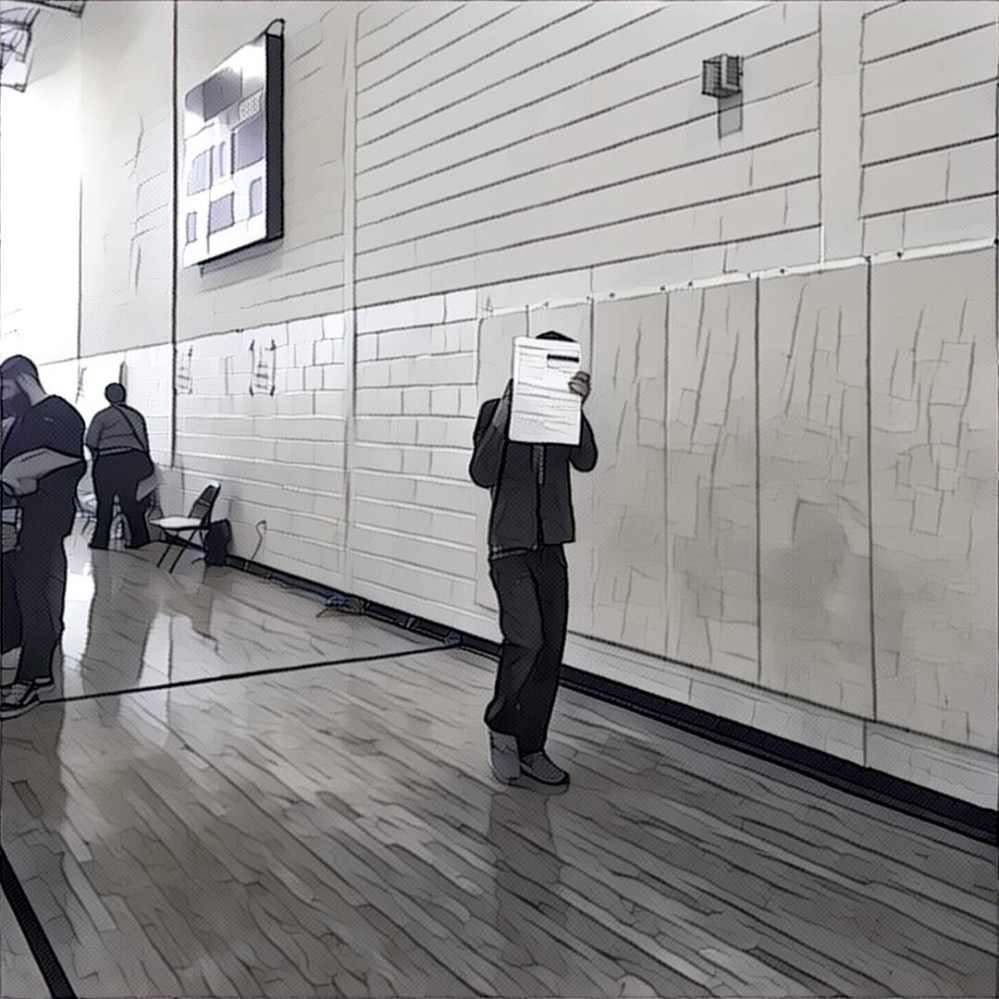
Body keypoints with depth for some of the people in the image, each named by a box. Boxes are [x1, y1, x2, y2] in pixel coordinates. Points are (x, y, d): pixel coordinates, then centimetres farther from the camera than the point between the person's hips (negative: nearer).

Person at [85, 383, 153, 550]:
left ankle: (100, 540, 6)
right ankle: (140, 537, 4)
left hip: (107, 463, -4)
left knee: (104, 502, 3)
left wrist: (96, 455, 13)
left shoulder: (102, 416, -2)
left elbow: (90, 441, -5)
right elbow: (144, 441, 10)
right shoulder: (136, 415, 11)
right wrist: (142, 460, 18)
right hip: (131, 460, 4)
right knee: (129, 500, 9)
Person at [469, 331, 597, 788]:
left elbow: (586, 461, -11)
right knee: (527, 639, -20)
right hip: (510, 545, -5)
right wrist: (502, 417, -23)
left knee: (550, 652, 6)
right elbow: (482, 475, -15)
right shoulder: (496, 410, -3)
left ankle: (531, 748, 20)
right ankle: (501, 725, 5)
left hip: (551, 548, 5)